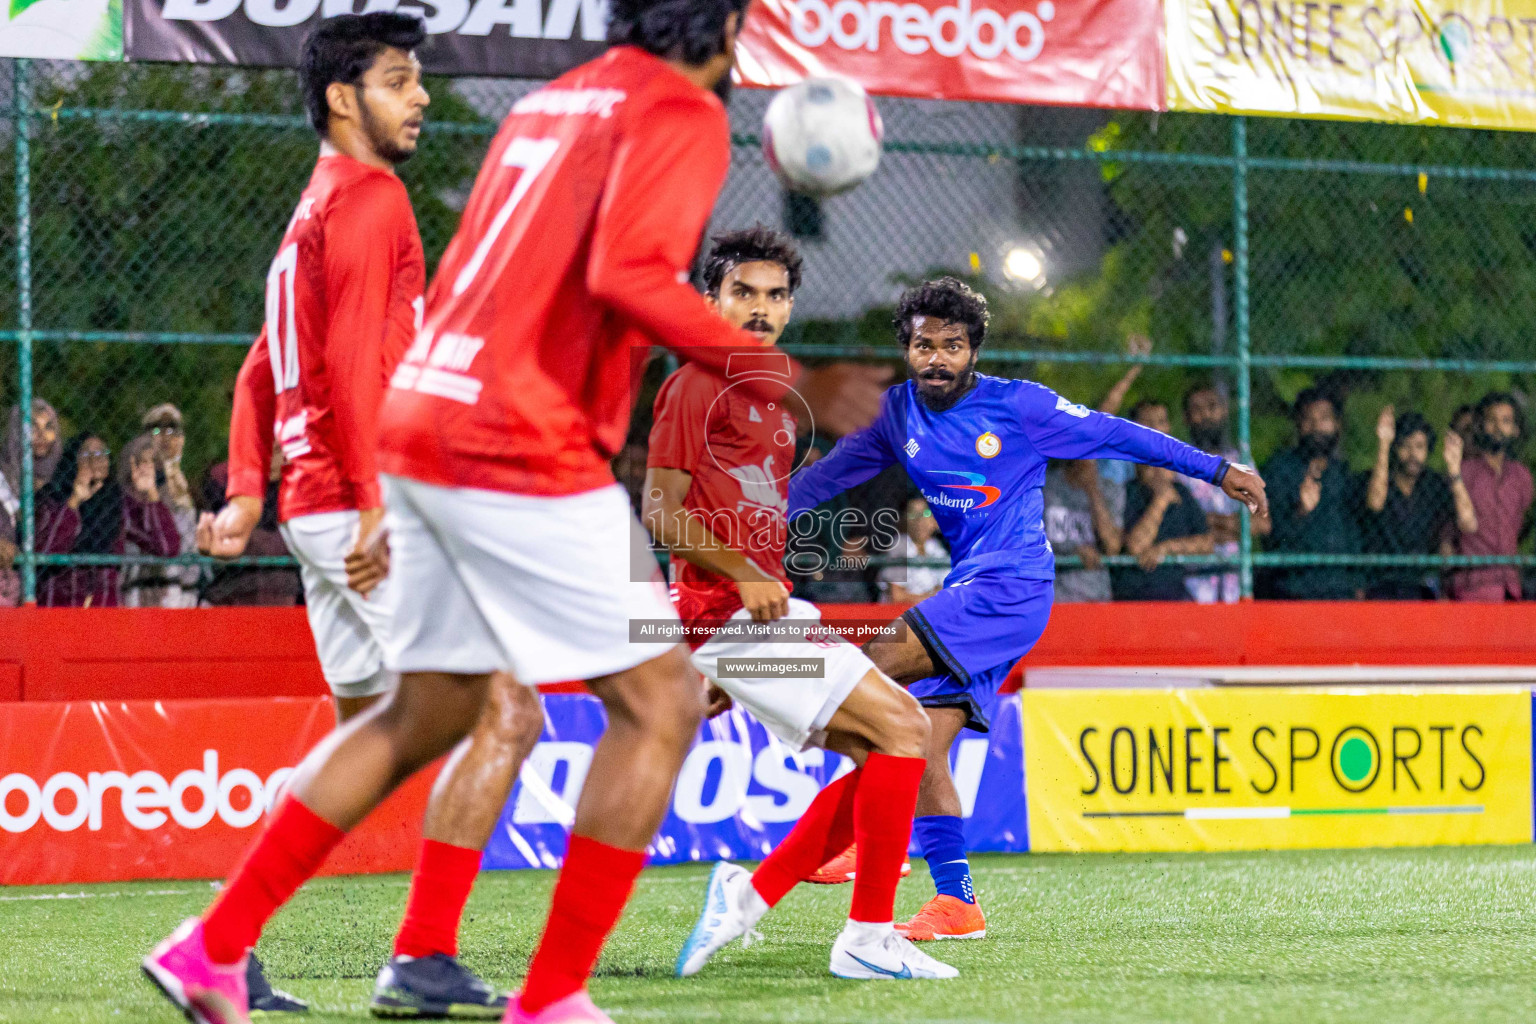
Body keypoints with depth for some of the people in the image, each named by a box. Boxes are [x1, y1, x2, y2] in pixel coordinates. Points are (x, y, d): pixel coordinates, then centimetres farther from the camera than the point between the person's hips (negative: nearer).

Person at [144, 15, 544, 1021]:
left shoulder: (317, 212, 23)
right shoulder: (368, 197, -8)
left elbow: (265, 368, 23)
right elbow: (356, 361, -19)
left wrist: (249, 493, 16)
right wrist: (377, 500, -24)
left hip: (319, 510, 10)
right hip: (362, 502, -10)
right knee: (506, 713, -8)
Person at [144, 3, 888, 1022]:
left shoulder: (553, 100, 22)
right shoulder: (681, 113, -5)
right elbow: (629, 276, -23)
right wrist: (787, 382, -20)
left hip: (424, 430, 9)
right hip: (526, 458, -9)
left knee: (430, 712, 20)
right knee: (662, 698, -2)